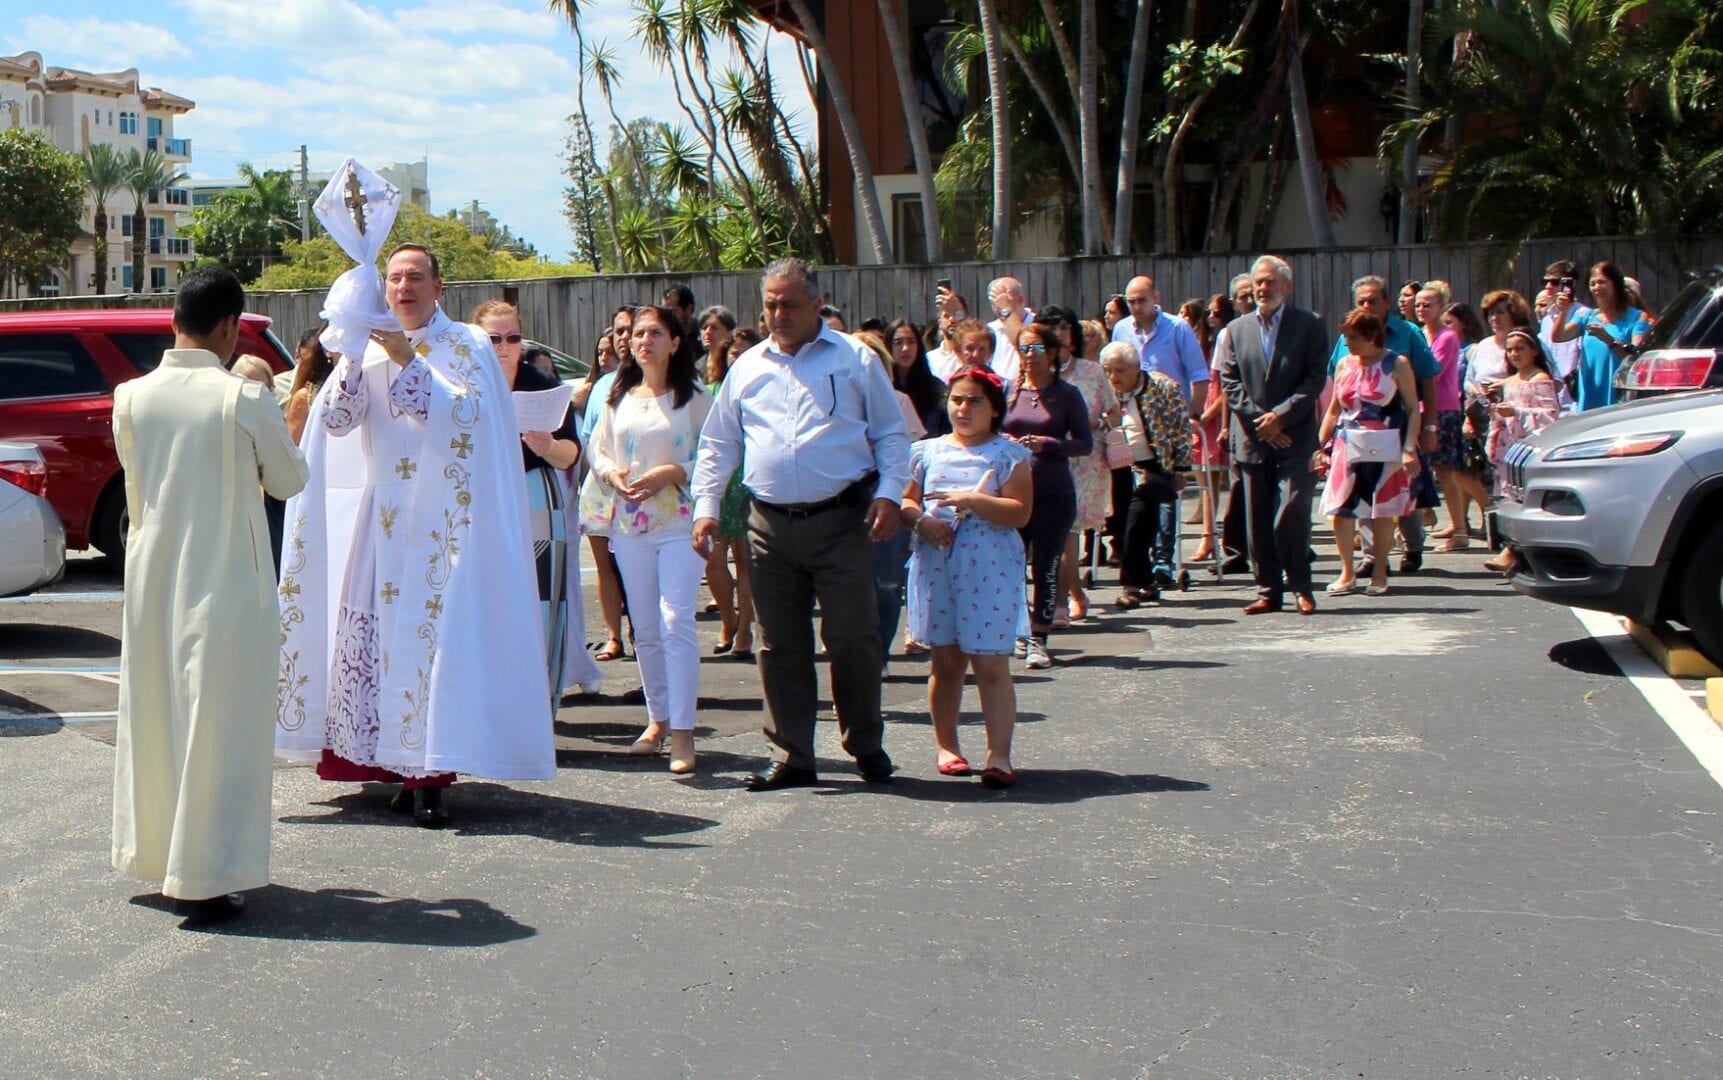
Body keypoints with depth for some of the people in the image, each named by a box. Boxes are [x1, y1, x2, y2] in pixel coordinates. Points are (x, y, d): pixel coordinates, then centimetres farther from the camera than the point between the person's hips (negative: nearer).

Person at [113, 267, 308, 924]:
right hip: (222, 582, -5)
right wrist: (283, 432, 18)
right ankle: (202, 877, 3)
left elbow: (135, 479, 11)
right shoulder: (245, 400, -14)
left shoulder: (132, 397, -1)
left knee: (153, 714, 17)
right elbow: (289, 481, -1)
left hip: (151, 579, 5)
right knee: (216, 723, 1)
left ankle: (153, 849, 29)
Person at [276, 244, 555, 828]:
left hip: (444, 521, -4)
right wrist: (352, 357, -14)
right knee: (376, 633, 1)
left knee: (437, 632, -9)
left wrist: (410, 360, -18)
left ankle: (431, 775, -7)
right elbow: (336, 421, 0)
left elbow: (462, 414, -14)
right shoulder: (369, 347, 12)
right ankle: (408, 770, 9)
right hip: (381, 521, 4)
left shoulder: (467, 345, 2)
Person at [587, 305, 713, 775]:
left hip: (679, 522, -5)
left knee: (676, 621, -15)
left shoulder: (694, 397, -1)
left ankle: (682, 732, -14)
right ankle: (658, 718, 22)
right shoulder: (619, 397, 14)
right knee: (645, 629, 10)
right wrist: (612, 473, -4)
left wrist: (672, 472, -17)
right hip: (629, 524, 5)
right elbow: (597, 449, 17)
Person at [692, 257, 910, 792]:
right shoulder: (747, 367, 14)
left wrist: (889, 492, -8)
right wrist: (705, 506, 8)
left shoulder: (856, 359, 5)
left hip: (840, 521, -3)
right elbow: (718, 444, 18)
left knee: (852, 637, -2)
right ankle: (791, 757, 14)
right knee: (780, 646, 6)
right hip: (770, 524, 3)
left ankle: (867, 746, 15)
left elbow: (891, 434, 6)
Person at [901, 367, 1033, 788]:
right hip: (936, 568, 4)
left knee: (991, 664, -6)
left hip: (989, 571, -3)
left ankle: (999, 755, -6)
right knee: (946, 661, 12)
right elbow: (905, 501, 13)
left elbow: (1020, 513, -9)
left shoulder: (1009, 455, 0)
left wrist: (972, 500, -19)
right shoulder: (928, 452, 11)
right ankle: (946, 745, 24)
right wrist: (922, 520, -8)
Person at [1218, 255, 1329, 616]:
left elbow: (1316, 378, -3)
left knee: (1292, 513, -11)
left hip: (1294, 437, -3)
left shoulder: (1310, 324, 4)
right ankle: (1268, 589, 10)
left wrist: (1281, 415, -12)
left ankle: (1299, 587, 1)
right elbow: (1229, 382, 7)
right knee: (1257, 520, 3)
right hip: (1252, 437, 3)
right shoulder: (1237, 329, 13)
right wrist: (1259, 421, -5)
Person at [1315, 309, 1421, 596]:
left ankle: (1380, 574, 13)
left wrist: (1409, 449, -13)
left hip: (1385, 448, -4)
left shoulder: (1396, 365, -3)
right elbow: (1333, 410, 16)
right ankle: (1347, 573, 8)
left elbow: (1412, 410, -5)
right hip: (1348, 446, 4)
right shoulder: (1344, 366, 10)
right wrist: (1321, 446, 12)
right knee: (1339, 509, -3)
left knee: (1382, 512, 2)